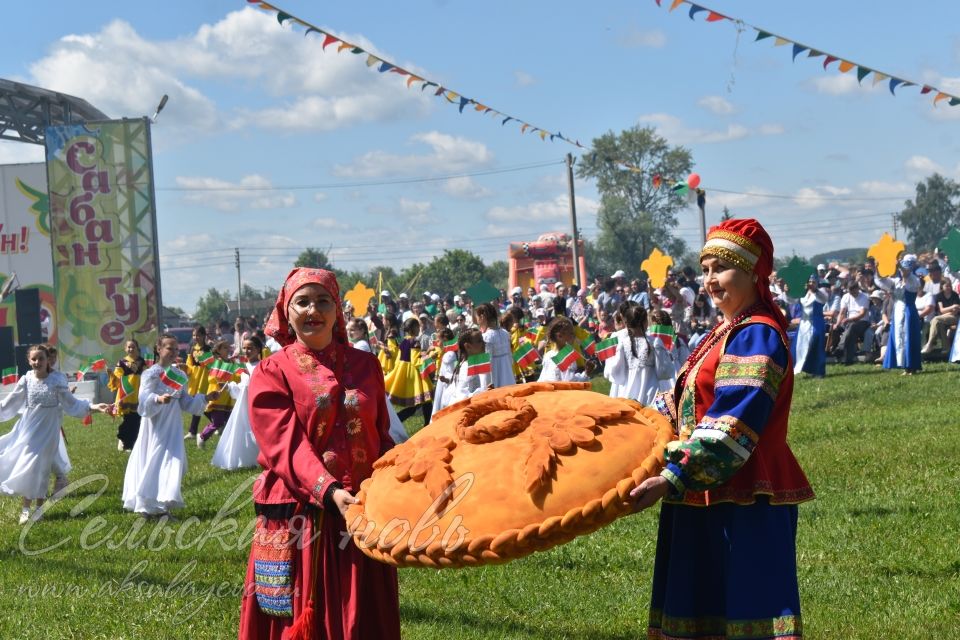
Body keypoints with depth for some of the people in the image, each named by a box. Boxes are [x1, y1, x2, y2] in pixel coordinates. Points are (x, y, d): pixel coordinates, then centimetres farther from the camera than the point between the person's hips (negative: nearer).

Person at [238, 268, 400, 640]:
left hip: (361, 511, 3)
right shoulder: (272, 373, -2)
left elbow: (381, 438, 13)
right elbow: (287, 446, -13)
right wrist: (328, 491, -28)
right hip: (297, 519, -3)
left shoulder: (365, 366, 9)